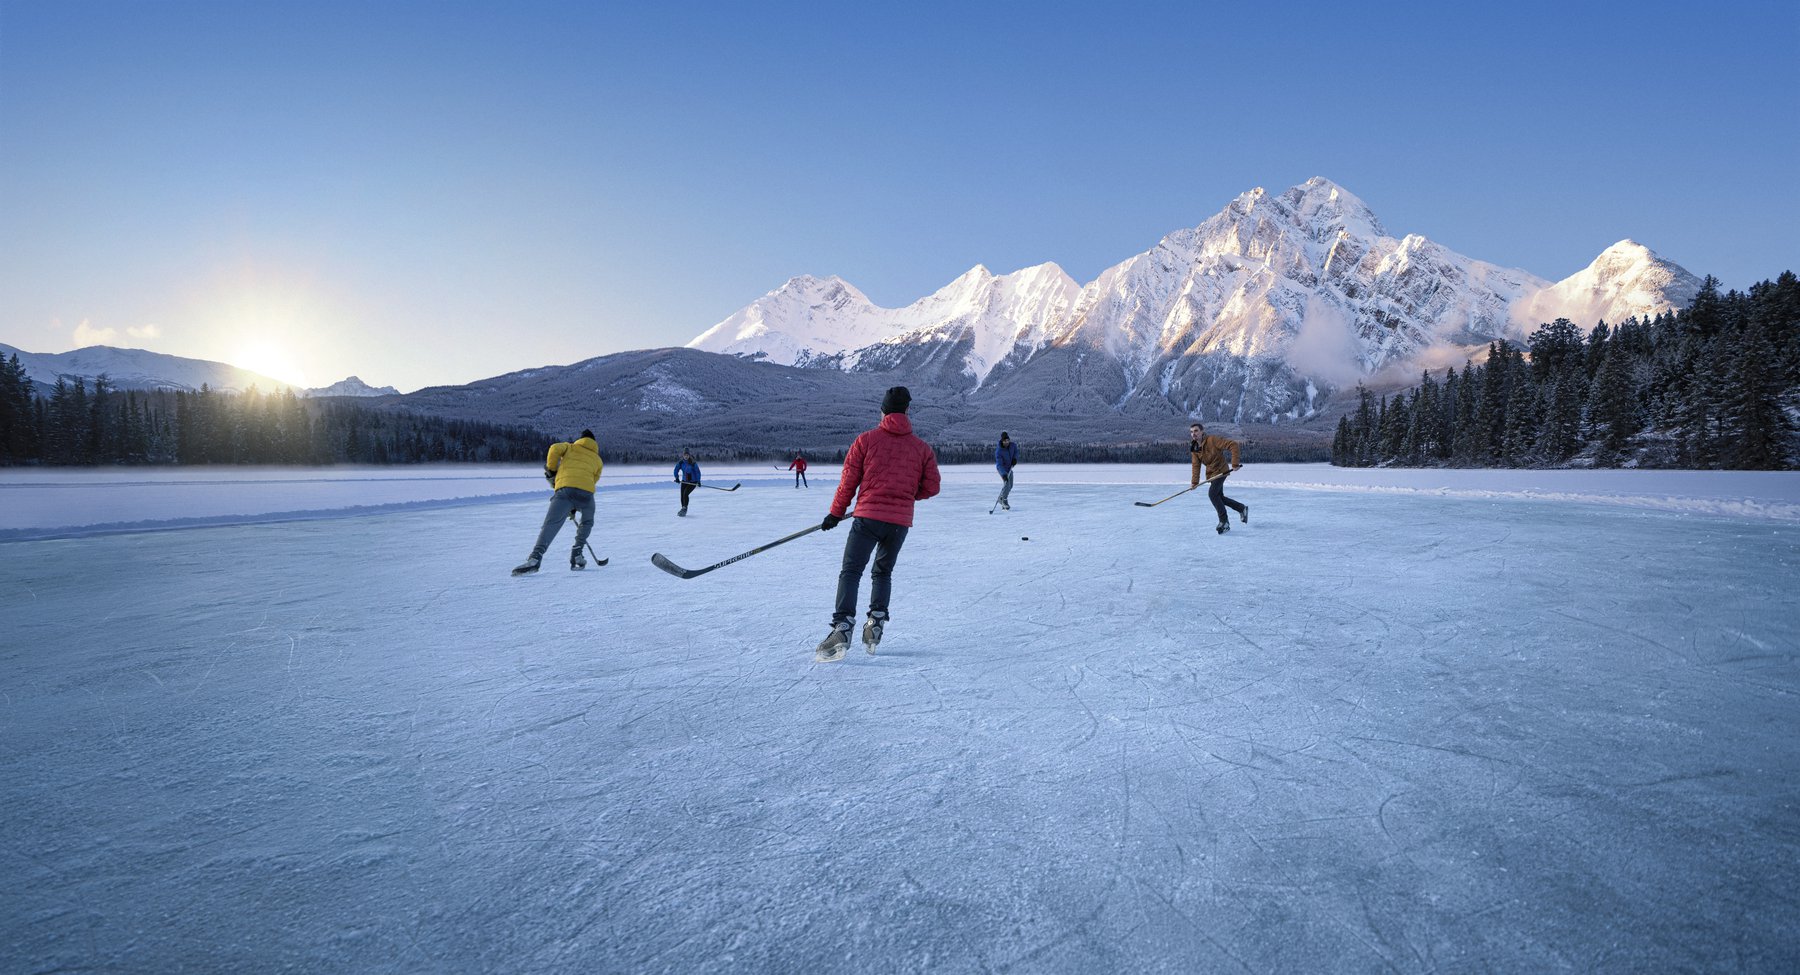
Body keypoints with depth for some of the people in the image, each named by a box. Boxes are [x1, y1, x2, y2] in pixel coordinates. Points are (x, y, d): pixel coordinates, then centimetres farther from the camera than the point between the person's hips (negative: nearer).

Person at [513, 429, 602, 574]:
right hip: (587, 492, 1)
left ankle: (535, 558, -27)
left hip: (565, 489, -1)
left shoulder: (570, 447, 27)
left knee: (551, 524, -9)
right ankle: (577, 554, 16)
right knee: (586, 523, 28)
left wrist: (551, 471, 16)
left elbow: (555, 448, 4)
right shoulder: (597, 460, 30)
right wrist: (575, 507, 26)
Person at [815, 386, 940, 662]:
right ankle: (877, 621, 7)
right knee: (883, 572, 20)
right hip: (901, 522, 3)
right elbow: (931, 487, 6)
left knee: (851, 571, -2)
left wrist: (835, 513, 11)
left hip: (868, 517, -3)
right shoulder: (922, 448, 6)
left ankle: (842, 626, -19)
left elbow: (848, 481, 1)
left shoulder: (866, 440, 1)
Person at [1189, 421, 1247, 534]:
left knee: (1212, 494, -21)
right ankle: (1242, 508, 41)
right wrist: (1195, 481, -13)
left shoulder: (1212, 440, -23)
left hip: (1221, 471, -8)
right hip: (1211, 473, 8)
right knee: (1220, 497, 18)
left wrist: (1235, 463, -28)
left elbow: (1233, 444, -25)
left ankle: (1224, 522, -11)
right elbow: (1196, 465, -2)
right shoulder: (1194, 447, -1)